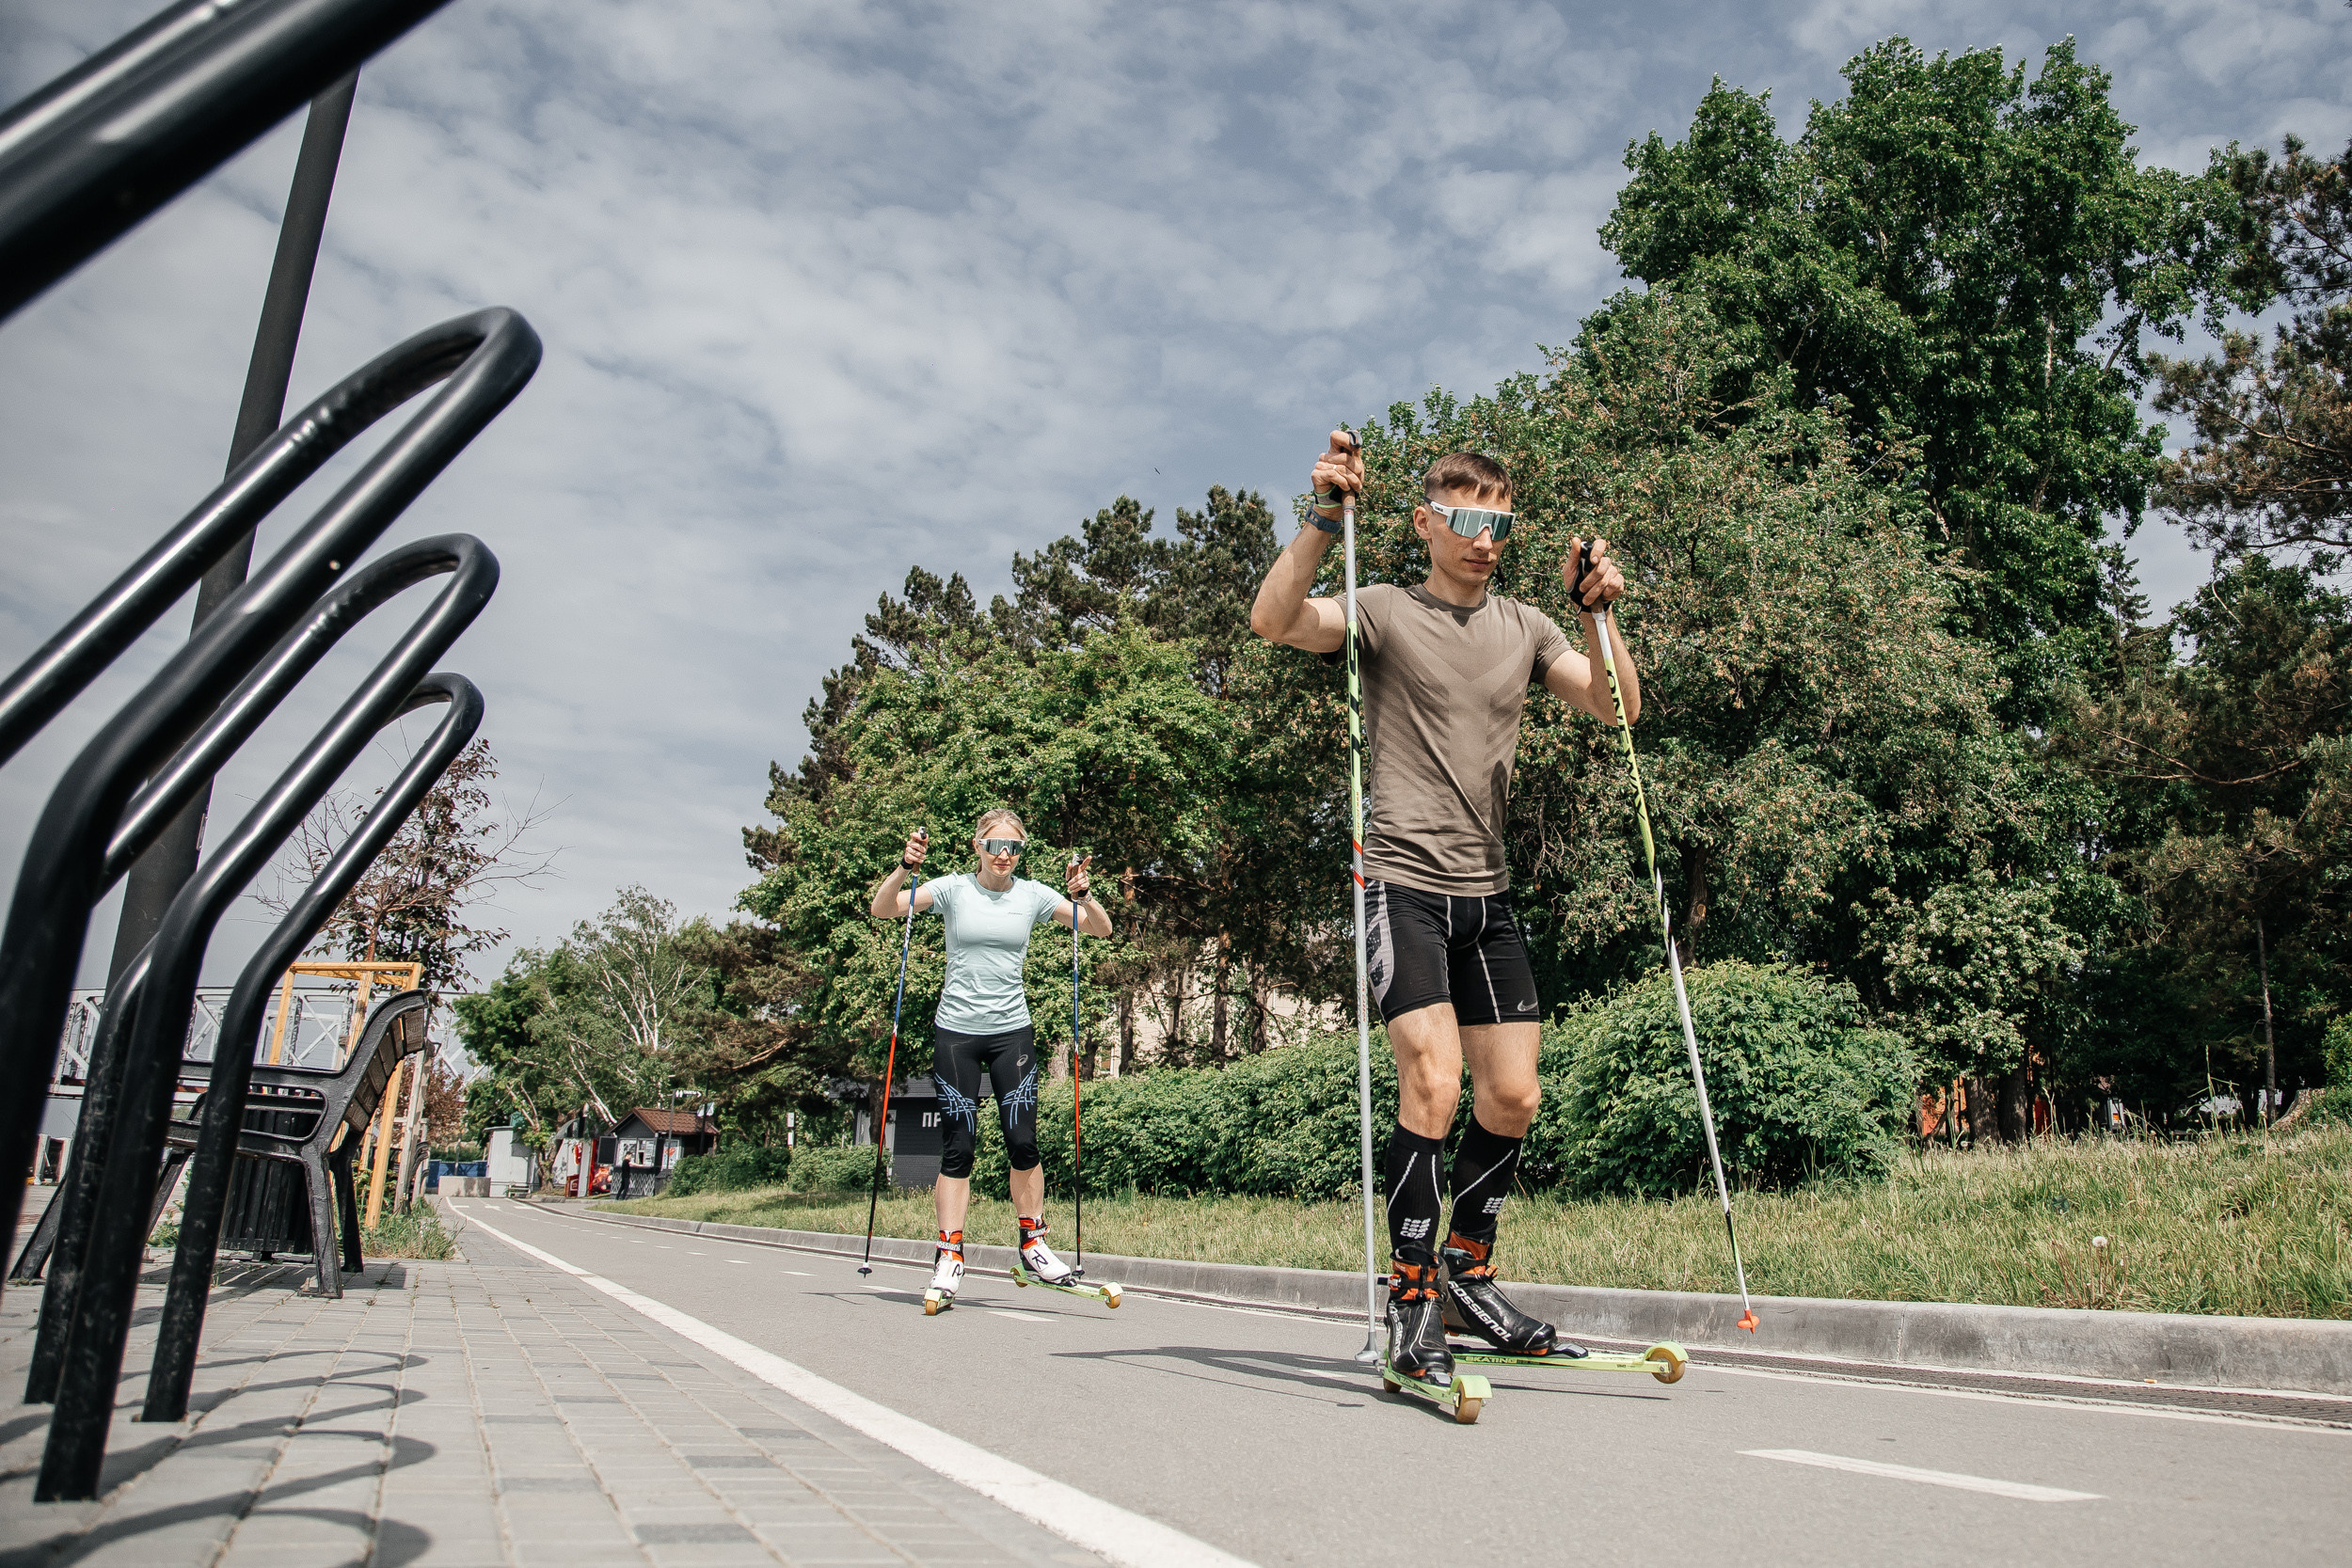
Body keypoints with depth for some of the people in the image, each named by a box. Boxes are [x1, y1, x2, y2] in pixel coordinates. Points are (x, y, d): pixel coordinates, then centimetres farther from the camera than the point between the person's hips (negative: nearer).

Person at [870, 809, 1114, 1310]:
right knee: (958, 1145, -1)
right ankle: (950, 1254, 7)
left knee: (1022, 1142, -2)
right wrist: (906, 866, -24)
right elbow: (882, 910, -9)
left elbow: (1102, 929, 2)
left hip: (1012, 1031, 1)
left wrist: (1082, 896, -16)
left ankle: (1032, 1242, 16)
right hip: (956, 1031, -1)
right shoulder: (954, 889, -1)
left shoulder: (1032, 894, 3)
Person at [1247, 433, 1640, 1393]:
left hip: (1486, 891, 6)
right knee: (1434, 1083, -15)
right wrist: (1326, 519, -24)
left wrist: (1596, 615, -8)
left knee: (1513, 1098, 6)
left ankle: (1466, 1278, 25)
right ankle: (1411, 1301, -1)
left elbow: (1618, 708, 5)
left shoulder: (1524, 629, 15)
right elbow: (1273, 621, -15)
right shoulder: (1385, 613, 2)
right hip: (1404, 879, -5)